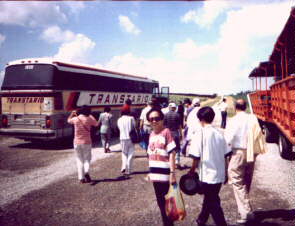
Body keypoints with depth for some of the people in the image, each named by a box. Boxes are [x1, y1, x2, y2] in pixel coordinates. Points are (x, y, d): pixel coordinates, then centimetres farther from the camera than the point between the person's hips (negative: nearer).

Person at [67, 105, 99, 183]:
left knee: (79, 160, 10)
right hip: (87, 142, -1)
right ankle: (86, 172, -15)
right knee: (87, 159, 10)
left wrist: (72, 113, 33)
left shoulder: (75, 119, -4)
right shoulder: (89, 119, -6)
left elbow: (68, 120, 19)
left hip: (77, 142, 1)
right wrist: (91, 116, 22)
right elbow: (96, 124, 13)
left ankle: (81, 178, 7)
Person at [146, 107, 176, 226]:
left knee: (166, 202, 5)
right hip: (155, 174, 7)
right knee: (160, 202, 17)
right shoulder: (152, 134, 10)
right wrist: (150, 172, 17)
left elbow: (172, 153, -14)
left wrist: (172, 172, -18)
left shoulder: (166, 132, -11)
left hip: (164, 174, -7)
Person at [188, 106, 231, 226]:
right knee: (209, 198, 23)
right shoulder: (219, 133, 3)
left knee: (213, 203, 5)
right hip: (220, 174, 6)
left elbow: (196, 157, -15)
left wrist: (192, 171, -1)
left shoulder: (200, 133, -12)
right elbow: (225, 156, 6)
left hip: (208, 174, -6)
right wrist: (226, 173, 16)